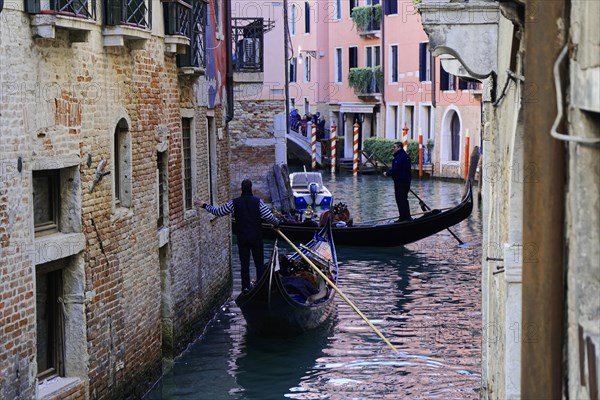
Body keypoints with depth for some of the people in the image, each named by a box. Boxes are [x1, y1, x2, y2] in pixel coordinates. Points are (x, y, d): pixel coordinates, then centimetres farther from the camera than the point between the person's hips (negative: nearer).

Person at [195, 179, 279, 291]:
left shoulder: (234, 202, -5)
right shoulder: (258, 201, -9)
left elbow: (218, 212, 2)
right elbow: (269, 216, -10)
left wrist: (204, 205, 14)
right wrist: (276, 224, 10)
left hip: (242, 239, 1)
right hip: (256, 238, -1)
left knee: (244, 264, 9)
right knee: (259, 264, 7)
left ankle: (246, 287, 9)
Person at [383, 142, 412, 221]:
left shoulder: (399, 157, -17)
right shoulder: (406, 156, 17)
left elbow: (395, 169, -24)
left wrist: (387, 173, -10)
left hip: (400, 182, -10)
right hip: (407, 181, 10)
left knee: (400, 200, -6)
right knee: (404, 199, 16)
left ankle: (403, 217, -7)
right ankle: (407, 217, 18)